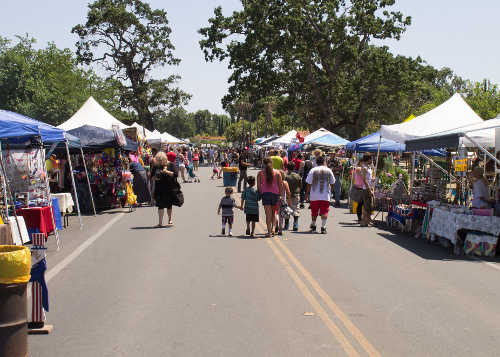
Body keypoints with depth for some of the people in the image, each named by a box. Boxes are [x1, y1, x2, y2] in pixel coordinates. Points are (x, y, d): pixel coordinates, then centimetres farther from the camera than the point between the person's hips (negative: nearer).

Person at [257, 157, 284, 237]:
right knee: (274, 212, 16)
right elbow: (280, 185, 2)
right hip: (275, 194, 1)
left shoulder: (260, 173, 2)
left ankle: (269, 232, -4)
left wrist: (261, 194, 9)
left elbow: (258, 186, -2)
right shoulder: (277, 172, 3)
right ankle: (273, 228, -3)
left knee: (268, 214, 1)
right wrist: (280, 195, 11)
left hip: (265, 194, -1)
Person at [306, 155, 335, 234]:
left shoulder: (313, 170, -2)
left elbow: (309, 183, -2)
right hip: (325, 195, -1)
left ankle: (313, 226, 30)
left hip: (314, 195, 1)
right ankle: (323, 227, -9)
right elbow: (332, 183, 11)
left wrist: (307, 193, 8)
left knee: (314, 211, 14)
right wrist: (329, 189, 29)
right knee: (324, 211, 1)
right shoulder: (328, 171, 2)